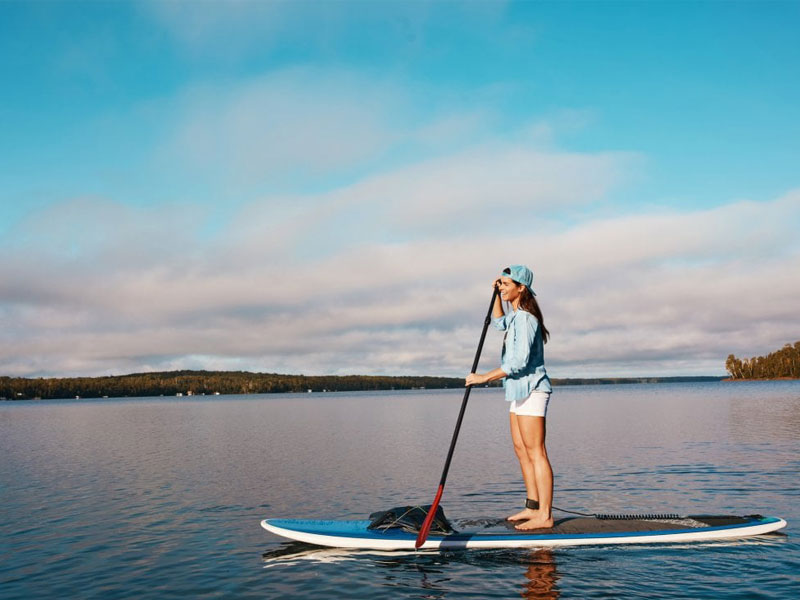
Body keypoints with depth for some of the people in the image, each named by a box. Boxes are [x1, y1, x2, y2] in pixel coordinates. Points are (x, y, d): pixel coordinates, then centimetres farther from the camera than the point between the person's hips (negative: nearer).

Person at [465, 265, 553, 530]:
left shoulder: (525, 318, -18)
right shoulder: (517, 315, 14)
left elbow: (519, 361, -24)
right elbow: (499, 323, 37)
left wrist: (485, 377, -22)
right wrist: (497, 295, 23)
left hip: (531, 389, -11)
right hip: (519, 390, 11)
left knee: (535, 452, -8)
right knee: (521, 449, 13)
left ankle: (545, 516, -5)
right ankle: (533, 507, 21)